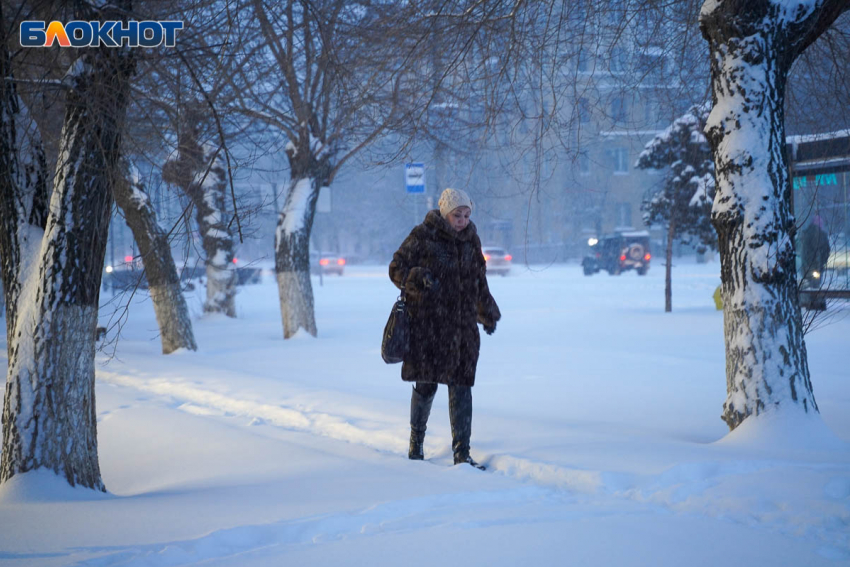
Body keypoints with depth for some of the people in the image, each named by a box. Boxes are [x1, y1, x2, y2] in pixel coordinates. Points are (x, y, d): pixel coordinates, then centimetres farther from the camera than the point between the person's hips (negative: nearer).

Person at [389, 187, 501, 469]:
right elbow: (396, 268, -3)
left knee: (461, 385, -2)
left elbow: (479, 280, 25)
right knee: (426, 384, 2)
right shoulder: (422, 236, -5)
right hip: (427, 322, -4)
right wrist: (419, 277, -22)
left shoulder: (471, 240, 11)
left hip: (462, 325, 4)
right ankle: (416, 440, 25)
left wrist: (488, 314, 30)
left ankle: (462, 452, -1)